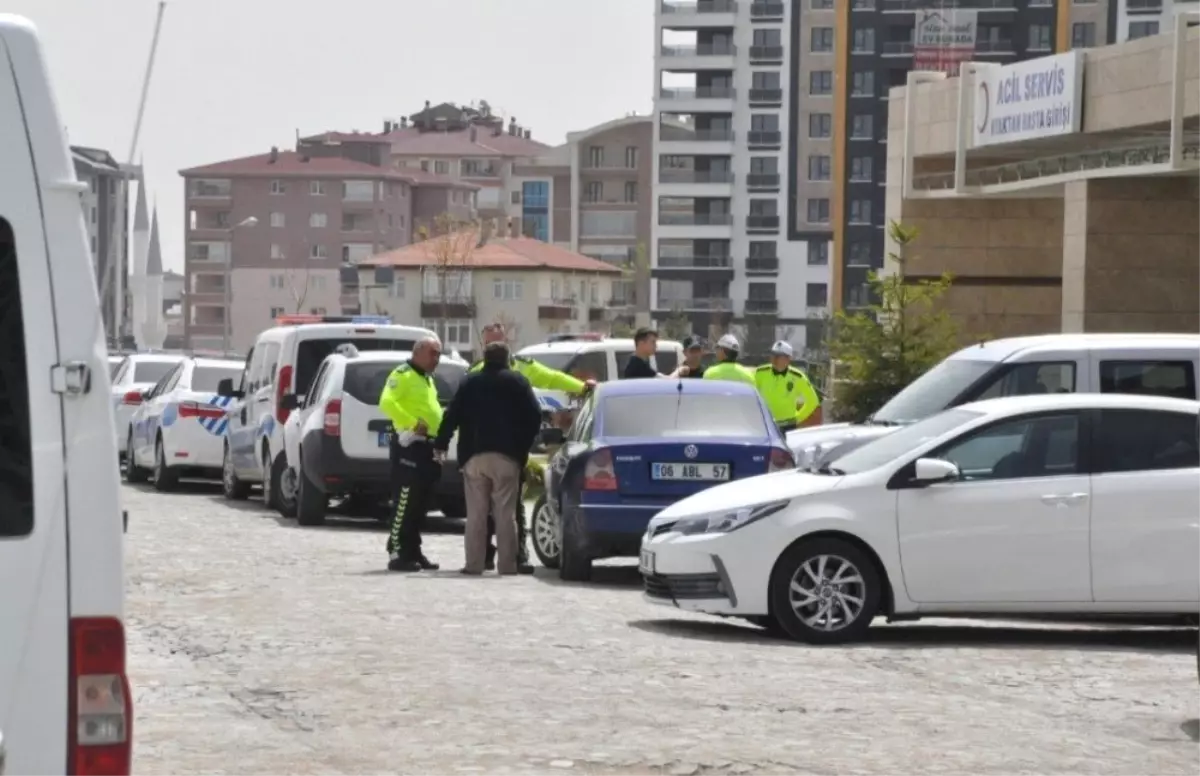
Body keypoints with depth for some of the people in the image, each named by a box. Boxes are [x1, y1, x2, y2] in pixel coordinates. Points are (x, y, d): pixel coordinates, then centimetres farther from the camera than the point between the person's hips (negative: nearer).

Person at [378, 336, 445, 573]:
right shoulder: (403, 375, -9)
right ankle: (396, 554, -11)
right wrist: (413, 423, -25)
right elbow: (386, 403, -22)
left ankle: (413, 552, 16)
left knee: (420, 503, 11)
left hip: (426, 446, 10)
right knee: (405, 501, -12)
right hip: (409, 444, -10)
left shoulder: (428, 379, 22)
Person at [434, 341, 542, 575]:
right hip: (507, 456, -2)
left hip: (474, 456, 2)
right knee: (505, 513, -1)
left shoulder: (469, 383, 11)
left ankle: (474, 563, 0)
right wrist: (524, 446, 8)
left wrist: (440, 444, 12)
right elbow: (534, 416, -1)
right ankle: (507, 564, -3)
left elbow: (452, 416, 6)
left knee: (476, 512, 4)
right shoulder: (518, 382, 5)